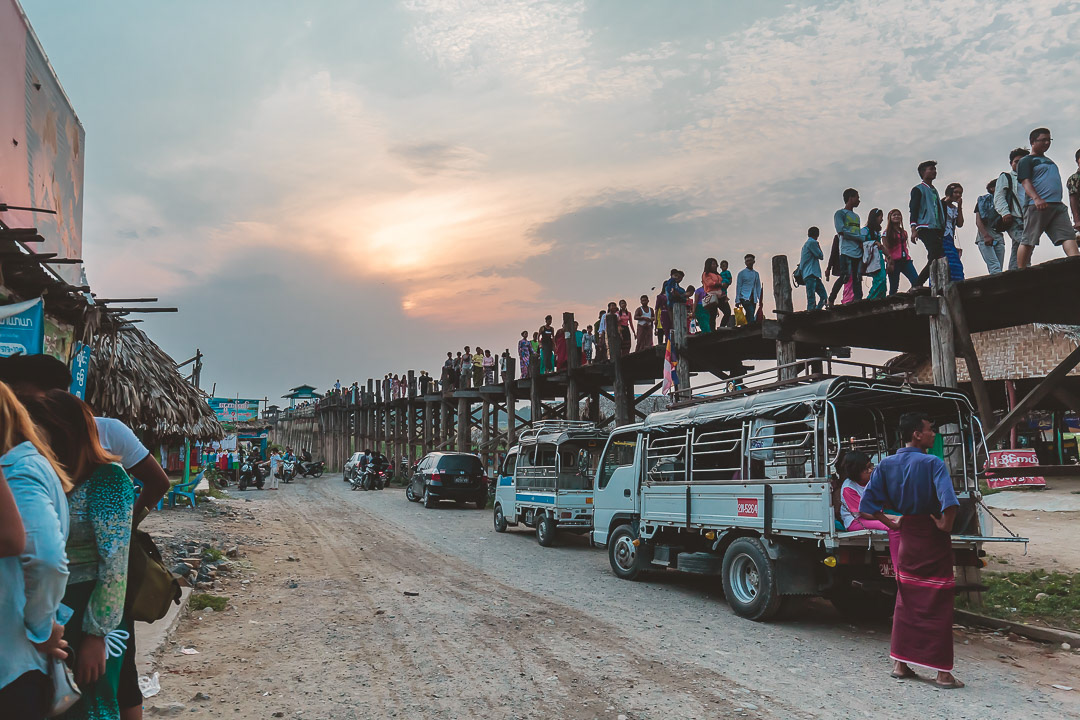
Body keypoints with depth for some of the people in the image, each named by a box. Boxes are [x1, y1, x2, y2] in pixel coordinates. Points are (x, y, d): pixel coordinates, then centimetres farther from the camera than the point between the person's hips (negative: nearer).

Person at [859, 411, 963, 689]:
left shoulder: (887, 465, 0)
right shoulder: (932, 464, -16)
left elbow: (866, 507, -3)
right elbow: (950, 503, -31)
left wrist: (891, 523, 7)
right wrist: (946, 526, -14)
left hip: (906, 538, 5)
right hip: (933, 540, -5)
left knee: (906, 601, 17)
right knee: (937, 605, 4)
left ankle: (900, 664, 22)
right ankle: (943, 673, 9)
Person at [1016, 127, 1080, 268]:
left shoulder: (1049, 161, 29)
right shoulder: (1026, 161, 4)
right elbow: (1025, 182, -11)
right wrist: (1036, 198, -27)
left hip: (1058, 206, 8)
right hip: (1037, 206, -8)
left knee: (1068, 236, -9)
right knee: (1028, 241, -7)